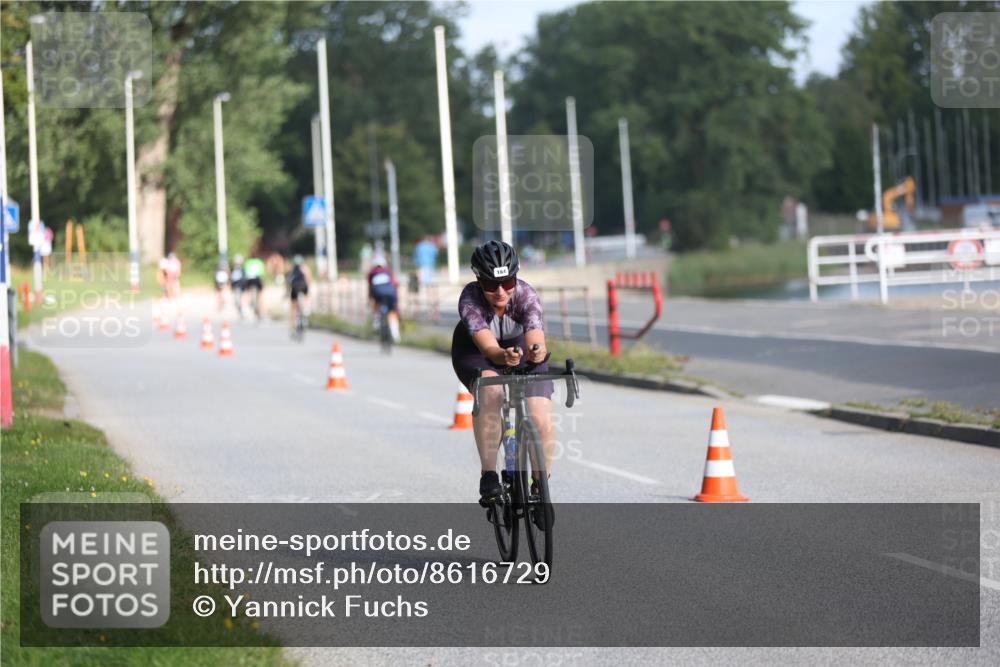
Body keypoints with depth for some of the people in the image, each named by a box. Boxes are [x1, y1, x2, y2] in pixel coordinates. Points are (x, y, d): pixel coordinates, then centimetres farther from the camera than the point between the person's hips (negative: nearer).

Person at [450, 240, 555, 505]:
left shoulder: (526, 295, -32)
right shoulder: (470, 299, -34)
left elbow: (536, 341, -46)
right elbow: (489, 347, -46)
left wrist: (537, 352, -69)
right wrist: (504, 357, -68)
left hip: (520, 345, 1)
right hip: (474, 349, -1)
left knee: (542, 421, -16)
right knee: (490, 392, -36)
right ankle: (488, 476, -27)